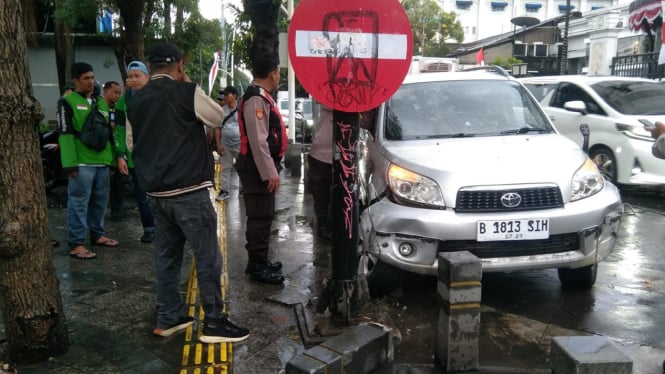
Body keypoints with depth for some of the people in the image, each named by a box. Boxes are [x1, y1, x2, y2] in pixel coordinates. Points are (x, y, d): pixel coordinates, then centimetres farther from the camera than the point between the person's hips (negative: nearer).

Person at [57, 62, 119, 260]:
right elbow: (65, 134, -10)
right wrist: (70, 163, -17)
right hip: (82, 163, -7)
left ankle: (97, 234, 27)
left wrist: (112, 157, 17)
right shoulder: (67, 102, -2)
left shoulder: (101, 103, 19)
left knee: (100, 201, 14)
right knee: (78, 203, -4)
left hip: (102, 161, 7)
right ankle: (76, 244, 0)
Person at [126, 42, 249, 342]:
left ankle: (168, 318, 23)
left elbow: (131, 144, 16)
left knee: (166, 256, 14)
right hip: (188, 191, -7)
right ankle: (213, 322, 6)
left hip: (156, 191, 7)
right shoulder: (186, 93, -11)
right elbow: (217, 117, 4)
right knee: (208, 257, 1)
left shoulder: (135, 102, 9)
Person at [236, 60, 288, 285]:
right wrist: (270, 172, -25)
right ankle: (257, 266, 5)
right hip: (258, 168, -11)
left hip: (263, 167, 11)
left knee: (263, 216, 17)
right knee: (260, 217, -4)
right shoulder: (256, 99, -18)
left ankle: (260, 261, 28)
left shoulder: (262, 97, 15)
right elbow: (258, 140, -25)